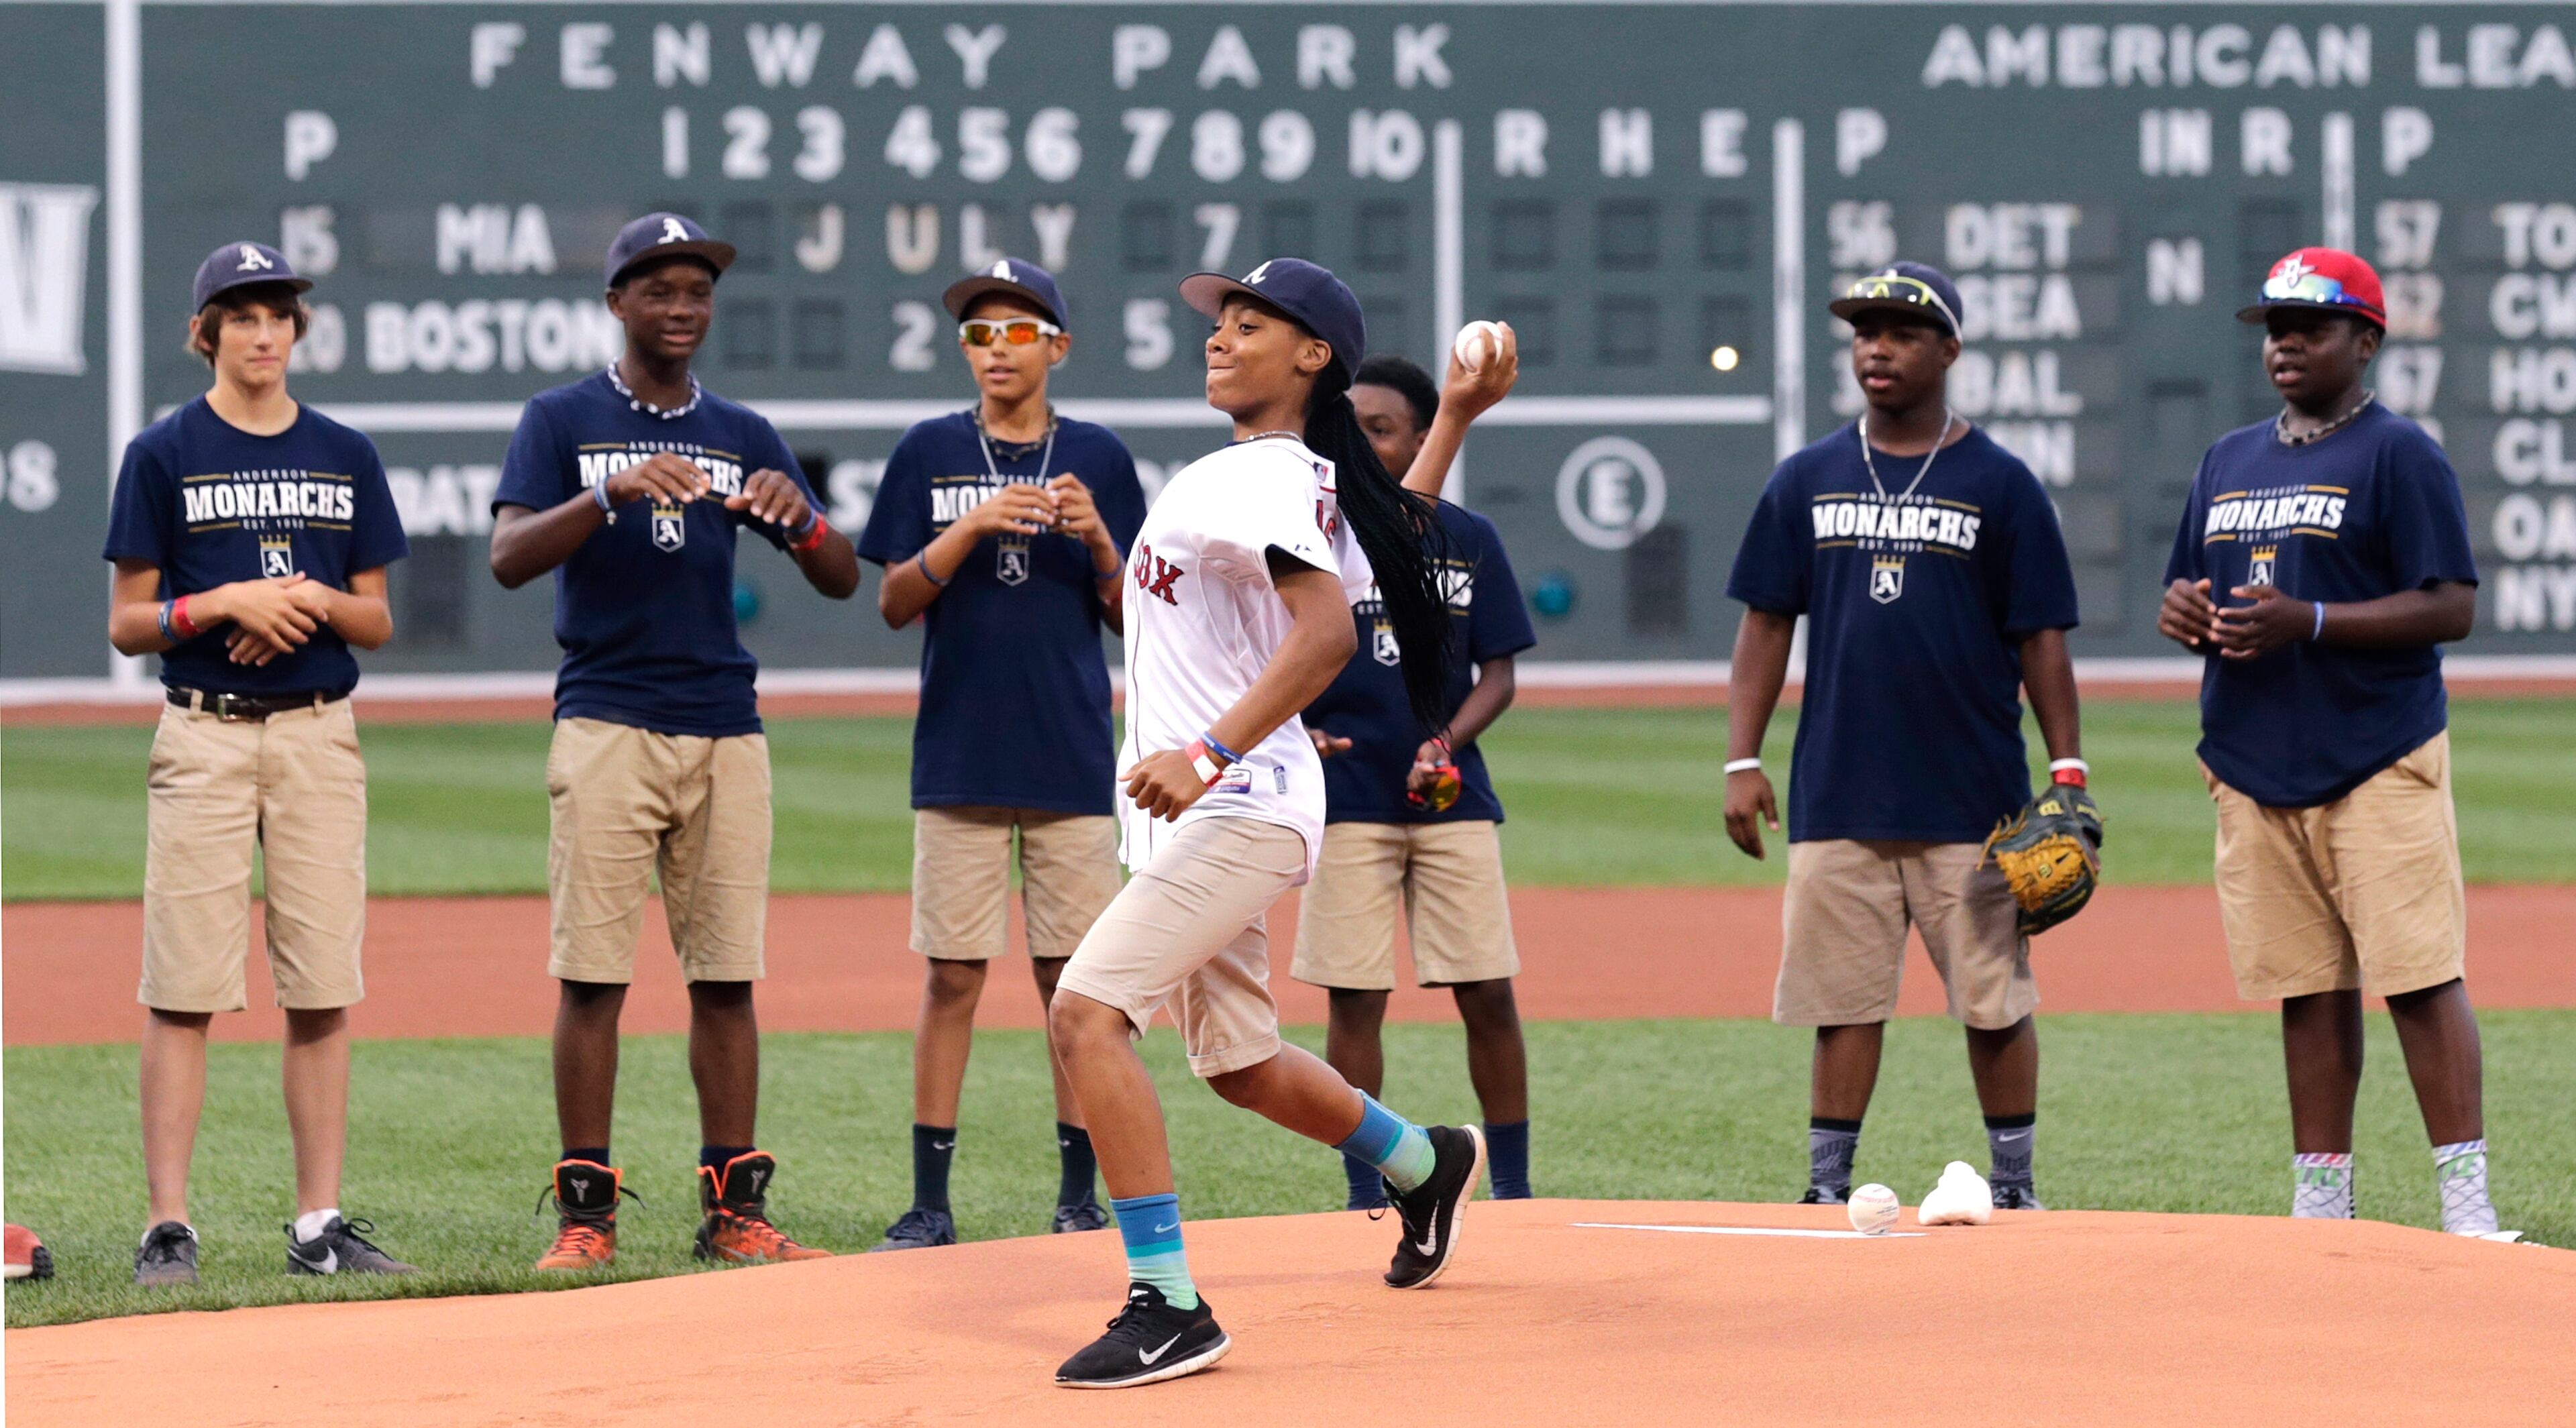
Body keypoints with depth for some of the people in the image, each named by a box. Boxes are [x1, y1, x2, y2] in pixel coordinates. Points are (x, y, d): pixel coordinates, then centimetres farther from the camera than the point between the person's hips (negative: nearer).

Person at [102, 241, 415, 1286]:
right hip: (204, 736, -3)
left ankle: (319, 1227, 5)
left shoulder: (345, 457, 12)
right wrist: (229, 601, -14)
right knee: (184, 989, -6)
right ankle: (168, 1227, -5)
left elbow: (377, 622, 13)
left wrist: (313, 599, -7)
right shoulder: (164, 455, 2)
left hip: (319, 734, 3)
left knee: (322, 991, 1)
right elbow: (128, 624, 1)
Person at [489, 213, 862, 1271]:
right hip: (607, 725, -3)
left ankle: (734, 1209, 7)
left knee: (727, 974, 3)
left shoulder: (743, 436, 14)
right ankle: (585, 1211, -2)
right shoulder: (563, 421, 4)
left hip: (726, 731, 3)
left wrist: (796, 514, -14)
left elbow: (842, 581, 8)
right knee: (592, 973, -6)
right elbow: (510, 557, -12)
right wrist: (613, 491, -27)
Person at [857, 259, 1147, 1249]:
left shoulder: (1098, 459, 7)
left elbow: (1133, 616, 7)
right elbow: (895, 603, 0)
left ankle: (1080, 1197, 9)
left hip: (1073, 759, 1)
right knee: (953, 977, -1)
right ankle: (930, 1202, 2)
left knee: (1074, 979, 3)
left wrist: (1098, 541, -11)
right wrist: (971, 527, -14)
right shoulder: (931, 454, 5)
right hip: (959, 757, -1)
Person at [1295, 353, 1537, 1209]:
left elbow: (1498, 674, 6)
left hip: (1453, 800, 1)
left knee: (1488, 995, -1)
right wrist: (1290, 732, -16)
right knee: (1354, 999, -1)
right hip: (1347, 800, -1)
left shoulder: (1469, 539, 6)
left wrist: (1448, 744, -12)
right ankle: (1365, 1194, 7)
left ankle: (1513, 1187, 8)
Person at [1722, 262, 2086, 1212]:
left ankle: (2014, 1188, 11)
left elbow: (2041, 638, 2)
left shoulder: (1999, 484, 2)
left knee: (1995, 1001, 1)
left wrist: (2068, 773, -5)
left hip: (1974, 802, -2)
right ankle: (1827, 1189, 9)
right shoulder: (1809, 480, 10)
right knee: (1843, 999, 3)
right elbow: (1767, 623, 11)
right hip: (1839, 798, 2)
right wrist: (1743, 762, 4)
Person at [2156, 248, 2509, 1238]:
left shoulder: (2400, 455, -4)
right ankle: (2319, 1213, 12)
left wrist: (2308, 622, -20)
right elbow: (2186, 590, 26)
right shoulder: (2229, 461, 18)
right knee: (2308, 992, 9)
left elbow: (2452, 608, -11)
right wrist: (2181, 611, 1)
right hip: (2254, 766, 6)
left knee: (2421, 979, -11)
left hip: (2380, 762, -6)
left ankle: (2466, 1204, -12)